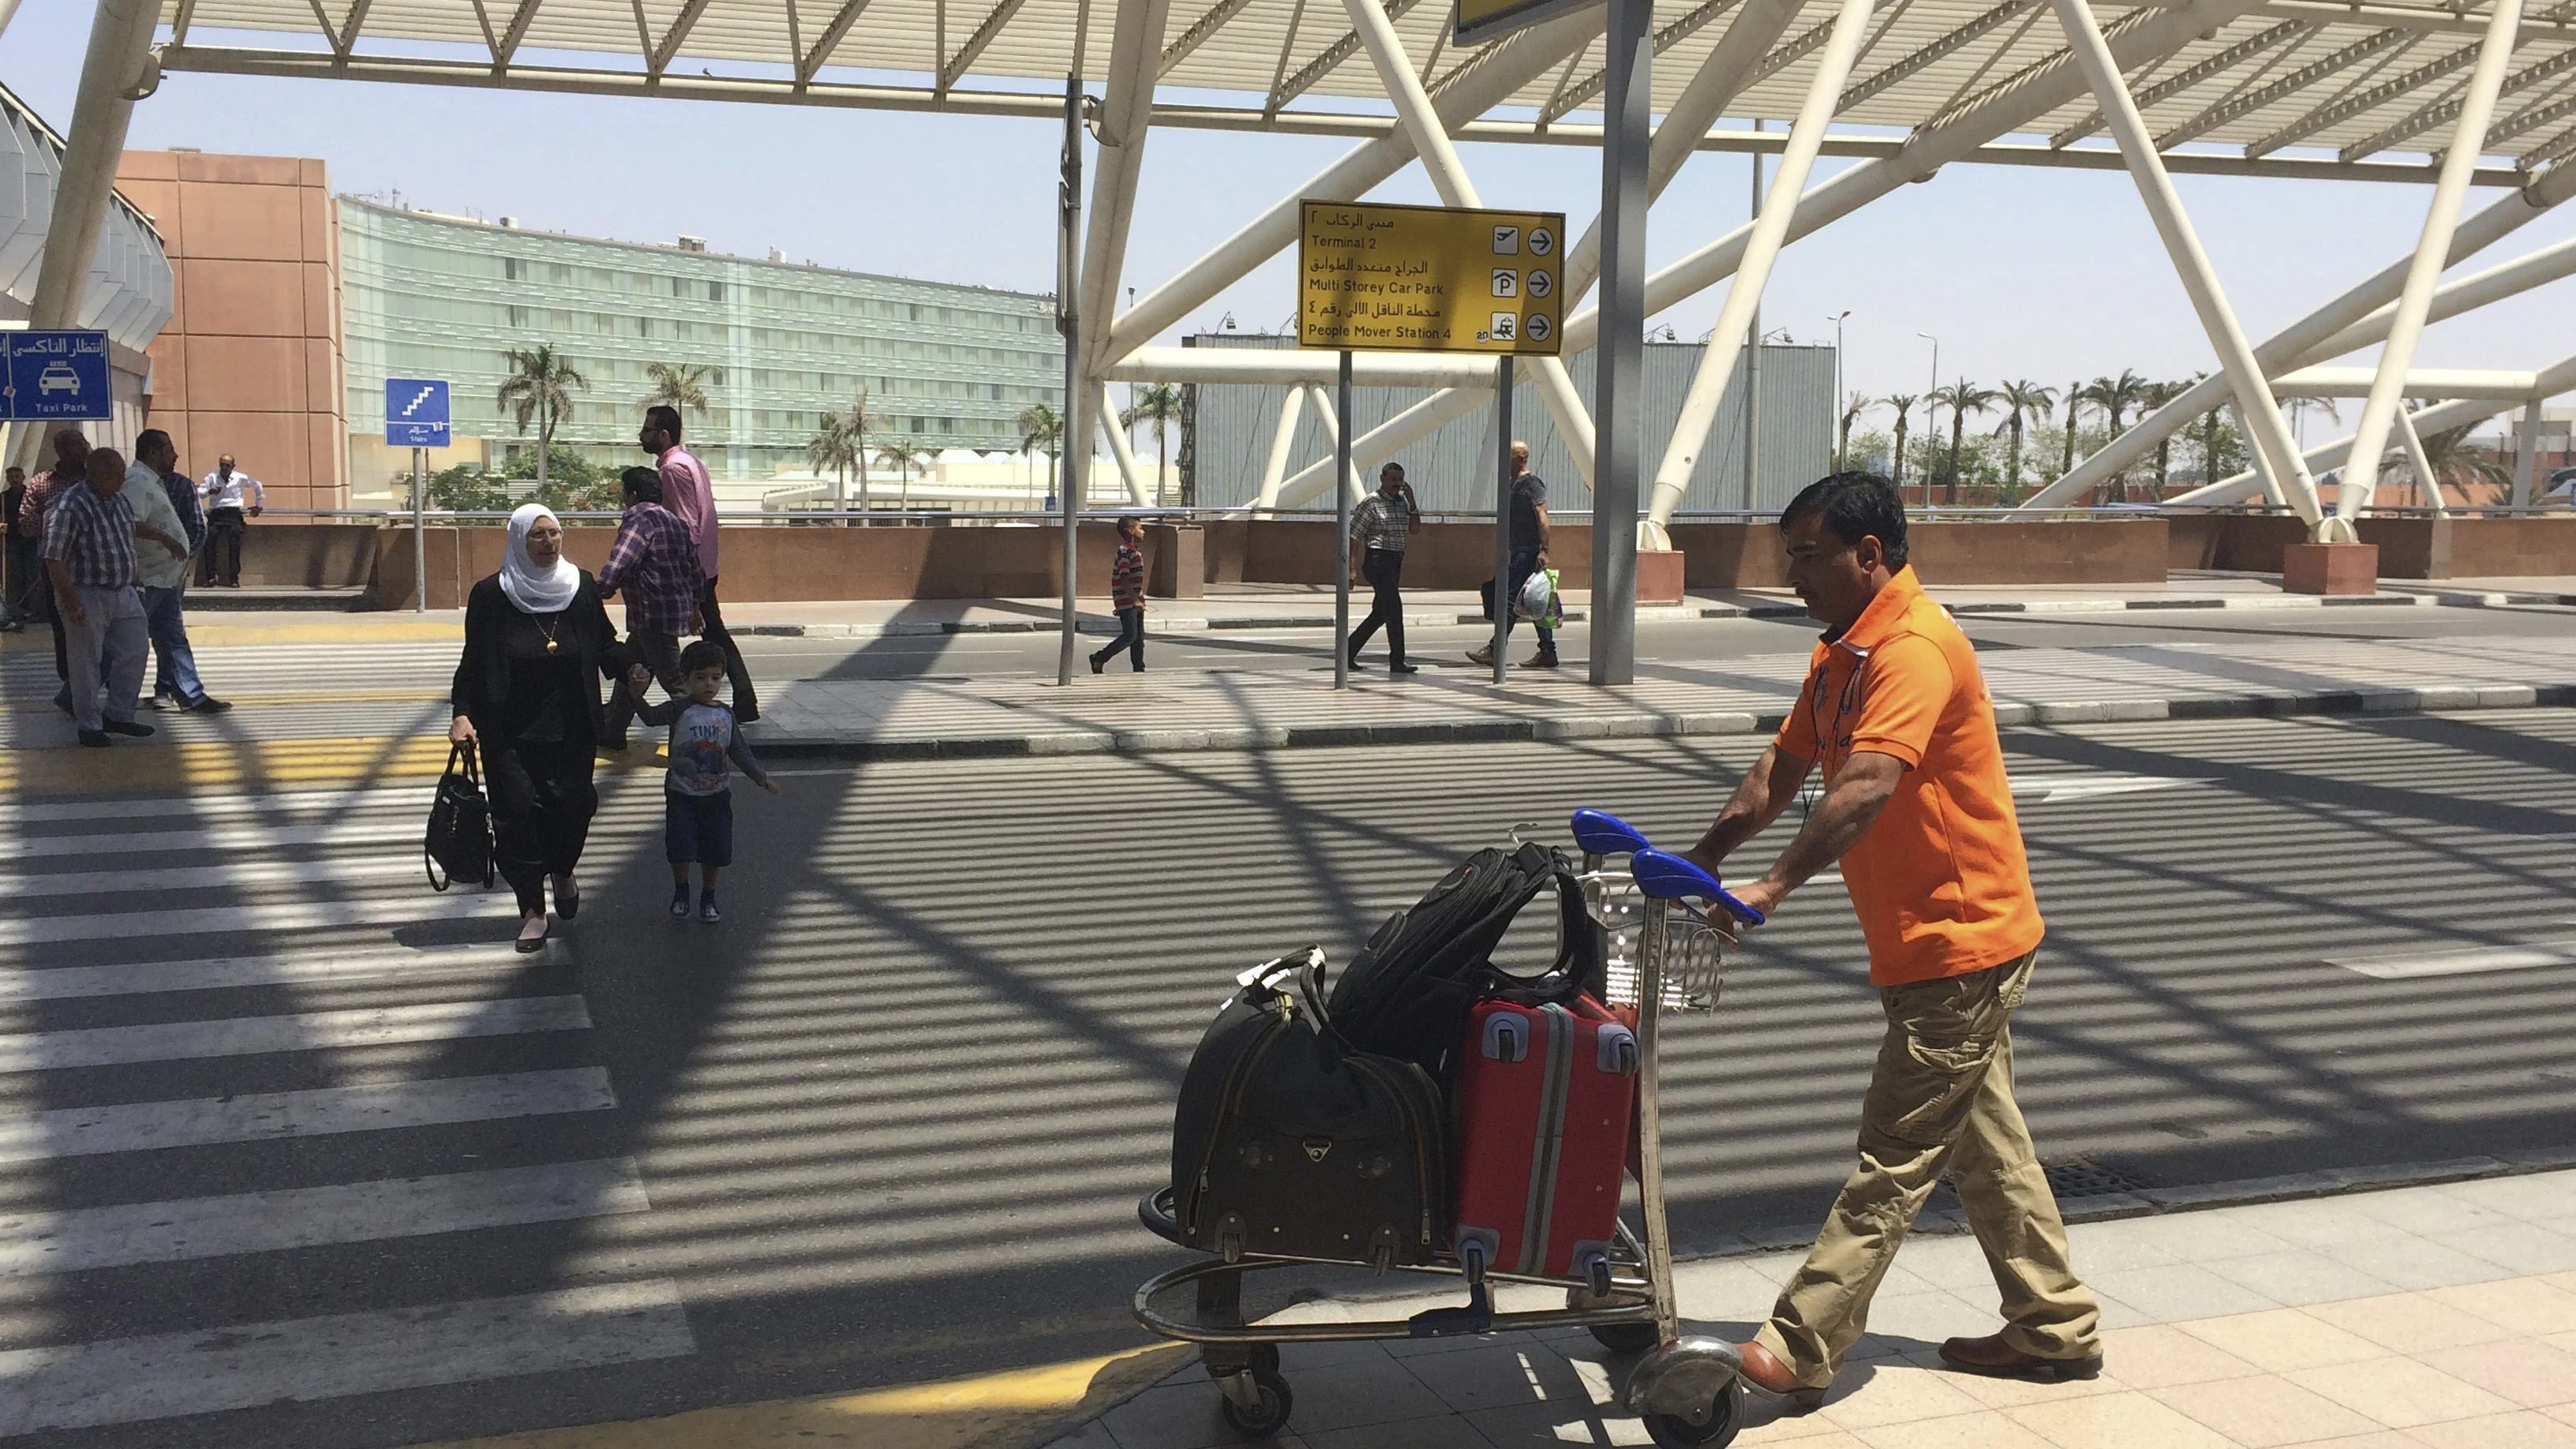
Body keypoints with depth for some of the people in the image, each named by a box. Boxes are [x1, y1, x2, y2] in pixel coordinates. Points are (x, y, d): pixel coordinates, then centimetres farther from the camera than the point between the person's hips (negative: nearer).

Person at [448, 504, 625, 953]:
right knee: (518, 811, -7)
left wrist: (631, 668, -12)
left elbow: (605, 646, 8)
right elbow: (473, 663, 0)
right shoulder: (491, 595, -3)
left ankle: (562, 873, 31)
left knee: (573, 806, -4)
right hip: (510, 734, -2)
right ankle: (532, 910, 8)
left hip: (571, 730, 2)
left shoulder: (582, 588, 2)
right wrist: (461, 712, -12)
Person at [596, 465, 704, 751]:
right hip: (677, 608, 10)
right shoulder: (675, 521, 15)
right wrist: (694, 606, 31)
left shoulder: (639, 518, -13)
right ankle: (612, 733, 29)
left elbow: (618, 566, -26)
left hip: (654, 616, -10)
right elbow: (694, 568, 21)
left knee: (674, 680, -7)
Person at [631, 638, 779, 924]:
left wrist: (761, 777, 2)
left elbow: (739, 752, 9)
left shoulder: (726, 715, 3)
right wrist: (638, 694, -42)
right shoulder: (680, 709, -8)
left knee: (716, 847, 6)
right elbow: (651, 716, -24)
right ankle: (681, 892, 20)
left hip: (717, 794, 3)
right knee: (680, 846, -5)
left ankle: (708, 897, 25)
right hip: (682, 793, -3)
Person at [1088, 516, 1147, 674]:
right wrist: (1136, 600, -24)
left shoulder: (1135, 551, 15)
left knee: (1139, 637, 8)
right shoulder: (1124, 552, -16)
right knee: (1129, 636, -11)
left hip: (1134, 601, 10)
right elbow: (1124, 579, -22)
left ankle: (1139, 669, 10)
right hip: (1126, 601, -10)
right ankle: (1099, 658, 0)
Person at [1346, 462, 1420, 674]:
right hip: (1378, 559, -8)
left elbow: (1415, 527, 10)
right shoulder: (1371, 503, -8)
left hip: (1395, 562, 8)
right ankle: (1397, 661, -12)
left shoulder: (1402, 502, 13)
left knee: (1380, 613, 11)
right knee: (1394, 607, -14)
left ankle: (1348, 652, 22)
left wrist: (1412, 501, -1)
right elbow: (1354, 535, -9)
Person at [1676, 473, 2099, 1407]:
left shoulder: (1916, 647, -21)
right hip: (1950, 943, 10)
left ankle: (1801, 1349, -2)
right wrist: (1700, 863, 4)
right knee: (1984, 1144, 17)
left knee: (1894, 1156, -5)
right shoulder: (1840, 653, 11)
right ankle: (2057, 1329, 27)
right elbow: (1781, 772, 13)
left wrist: (1773, 888, -39)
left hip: (1960, 943, -10)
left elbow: (1867, 786, -34)